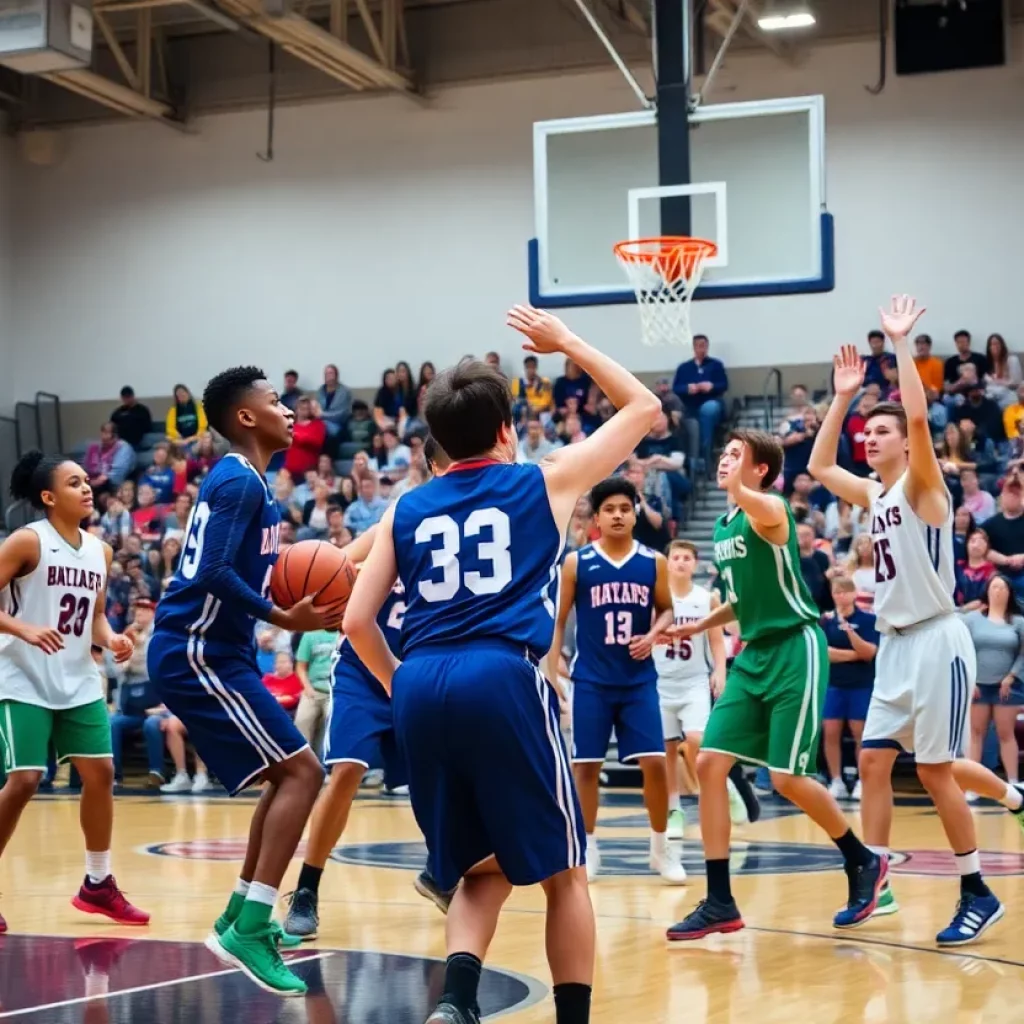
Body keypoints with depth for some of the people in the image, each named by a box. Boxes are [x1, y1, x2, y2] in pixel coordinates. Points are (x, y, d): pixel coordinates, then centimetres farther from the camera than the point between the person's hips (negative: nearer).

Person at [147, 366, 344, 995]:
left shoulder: (240, 480, 18)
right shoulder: (240, 481, -13)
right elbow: (214, 574, -25)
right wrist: (285, 619, -26)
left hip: (212, 651, 10)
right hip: (199, 654, -10)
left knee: (288, 773, 19)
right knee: (301, 771, -14)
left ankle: (241, 914, 24)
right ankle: (249, 930, -18)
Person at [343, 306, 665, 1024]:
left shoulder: (407, 510, 20)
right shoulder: (545, 482, 12)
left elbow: (358, 623, 13)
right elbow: (645, 408, 24)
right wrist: (567, 343, 30)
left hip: (422, 686, 4)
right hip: (503, 680, -4)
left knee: (484, 869, 18)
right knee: (563, 872, 10)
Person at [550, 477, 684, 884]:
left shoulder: (654, 562, 1)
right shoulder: (576, 562, -2)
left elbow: (666, 609, 12)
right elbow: (558, 621, 3)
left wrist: (653, 635, -9)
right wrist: (551, 672, -4)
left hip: (639, 679, 1)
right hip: (591, 680, -1)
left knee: (654, 761, -5)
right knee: (586, 764, 1)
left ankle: (661, 846, 11)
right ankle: (587, 847, 15)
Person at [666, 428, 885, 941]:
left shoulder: (770, 509, -12)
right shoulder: (722, 525, 13)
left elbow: (755, 505, -40)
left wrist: (735, 486, -61)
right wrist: (702, 625, 13)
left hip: (795, 650, -8)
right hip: (754, 652, 8)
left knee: (788, 779, -8)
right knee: (709, 763, -3)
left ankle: (865, 862, 18)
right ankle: (720, 902, 3)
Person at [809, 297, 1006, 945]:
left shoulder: (923, 486, -9)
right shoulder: (873, 495, 13)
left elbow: (919, 415, -25)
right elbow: (819, 464, 21)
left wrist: (901, 342, -21)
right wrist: (842, 397, 15)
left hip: (936, 642, -8)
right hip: (895, 644, 8)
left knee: (934, 771, -6)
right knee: (874, 762, 6)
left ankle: (979, 895, 3)